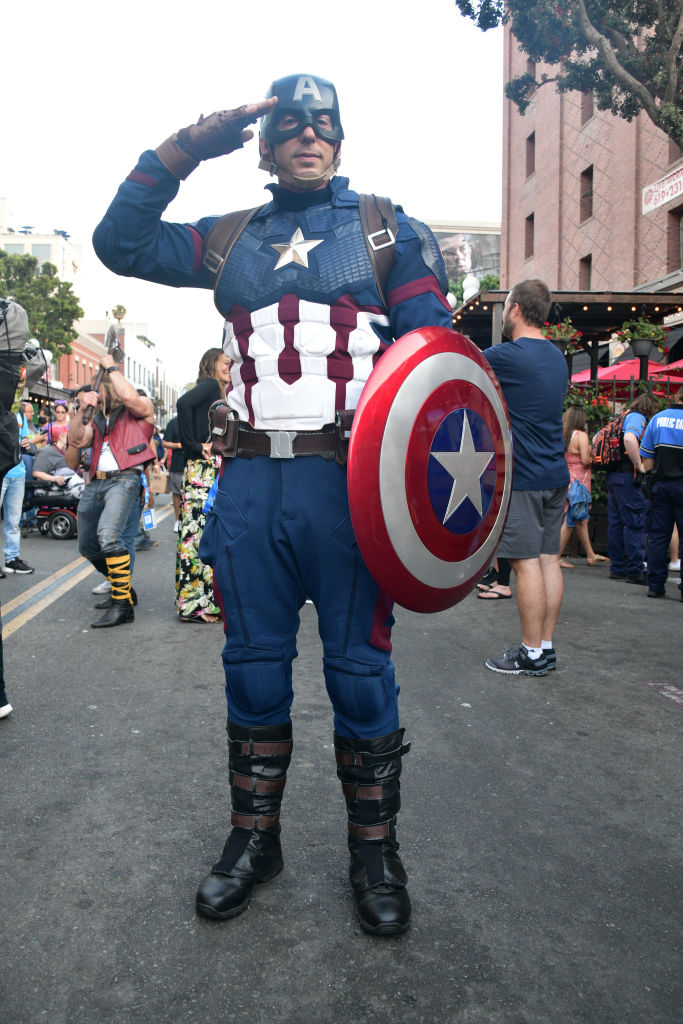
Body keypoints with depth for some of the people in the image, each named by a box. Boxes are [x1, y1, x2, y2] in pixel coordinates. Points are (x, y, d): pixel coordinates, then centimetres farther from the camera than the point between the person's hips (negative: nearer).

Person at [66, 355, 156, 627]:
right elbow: (75, 440, 9)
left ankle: (122, 605, -24)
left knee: (108, 535, -30)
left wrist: (111, 366, -2)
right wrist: (83, 410, -1)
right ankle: (122, 588, 36)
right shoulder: (97, 420, 23)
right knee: (87, 547, 16)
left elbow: (130, 397, -16)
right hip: (95, 483, 8)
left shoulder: (139, 411, 7)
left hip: (125, 479, -8)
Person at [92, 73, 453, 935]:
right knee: (252, 666, 10)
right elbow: (121, 243, 13)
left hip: (348, 482, -3)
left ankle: (374, 850, 21)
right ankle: (254, 837, 28)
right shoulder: (232, 241, 19)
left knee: (359, 670, 3)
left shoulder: (389, 232, 10)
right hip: (250, 482, 3)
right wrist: (185, 149, 6)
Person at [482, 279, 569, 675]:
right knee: (550, 558, 9)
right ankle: (547, 647, 16)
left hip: (522, 478, -8)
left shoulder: (508, 356, -13)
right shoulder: (557, 357, 13)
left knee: (527, 562, -3)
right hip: (556, 475, 8)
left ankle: (532, 653, 3)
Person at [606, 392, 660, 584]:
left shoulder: (625, 417, 21)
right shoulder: (638, 418, -7)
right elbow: (629, 439, -28)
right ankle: (635, 571, -7)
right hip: (627, 476, -10)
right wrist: (640, 466, -20)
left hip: (613, 474, 10)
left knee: (616, 522, 10)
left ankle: (618, 568, 15)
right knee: (636, 523, -7)